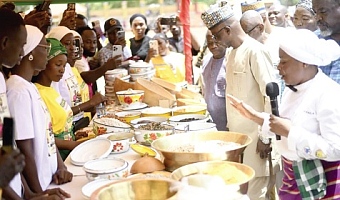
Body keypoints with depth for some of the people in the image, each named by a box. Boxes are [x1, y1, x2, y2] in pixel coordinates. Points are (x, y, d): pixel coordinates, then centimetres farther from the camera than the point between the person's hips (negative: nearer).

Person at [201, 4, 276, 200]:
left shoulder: (255, 51, -14)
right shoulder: (233, 52, 12)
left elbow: (270, 94, -18)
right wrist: (230, 126, 17)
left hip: (254, 135, -8)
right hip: (237, 133, 9)